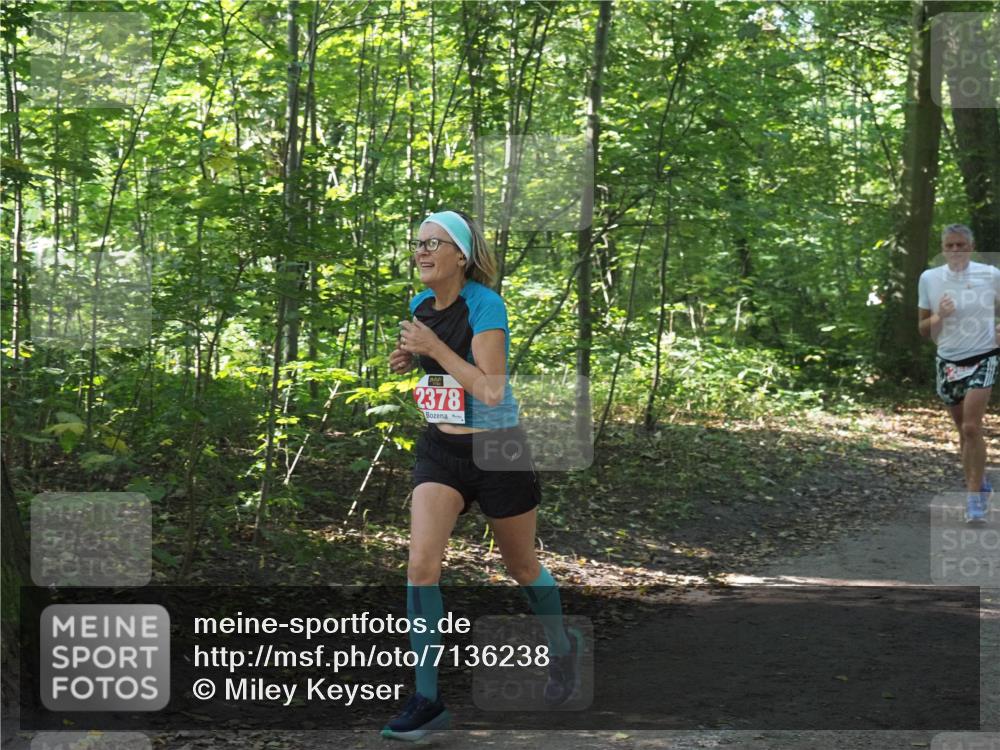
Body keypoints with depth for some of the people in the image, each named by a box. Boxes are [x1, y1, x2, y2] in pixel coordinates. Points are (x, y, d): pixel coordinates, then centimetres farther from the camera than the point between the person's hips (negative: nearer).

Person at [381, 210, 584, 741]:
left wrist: (433, 348, -25)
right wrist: (410, 359, 2)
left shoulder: (484, 305, -19)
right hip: (440, 451, 5)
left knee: (521, 567, 14)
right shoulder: (420, 306, 2)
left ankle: (563, 647, 45)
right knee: (421, 563, -14)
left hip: (497, 452, -5)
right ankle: (427, 700, -9)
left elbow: (491, 390, -25)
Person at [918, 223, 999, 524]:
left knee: (971, 427, -16)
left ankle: (975, 498, -11)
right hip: (948, 362, 3)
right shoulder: (929, 278, 0)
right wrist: (939, 316, -14)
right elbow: (924, 330, 5)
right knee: (963, 430, 11)